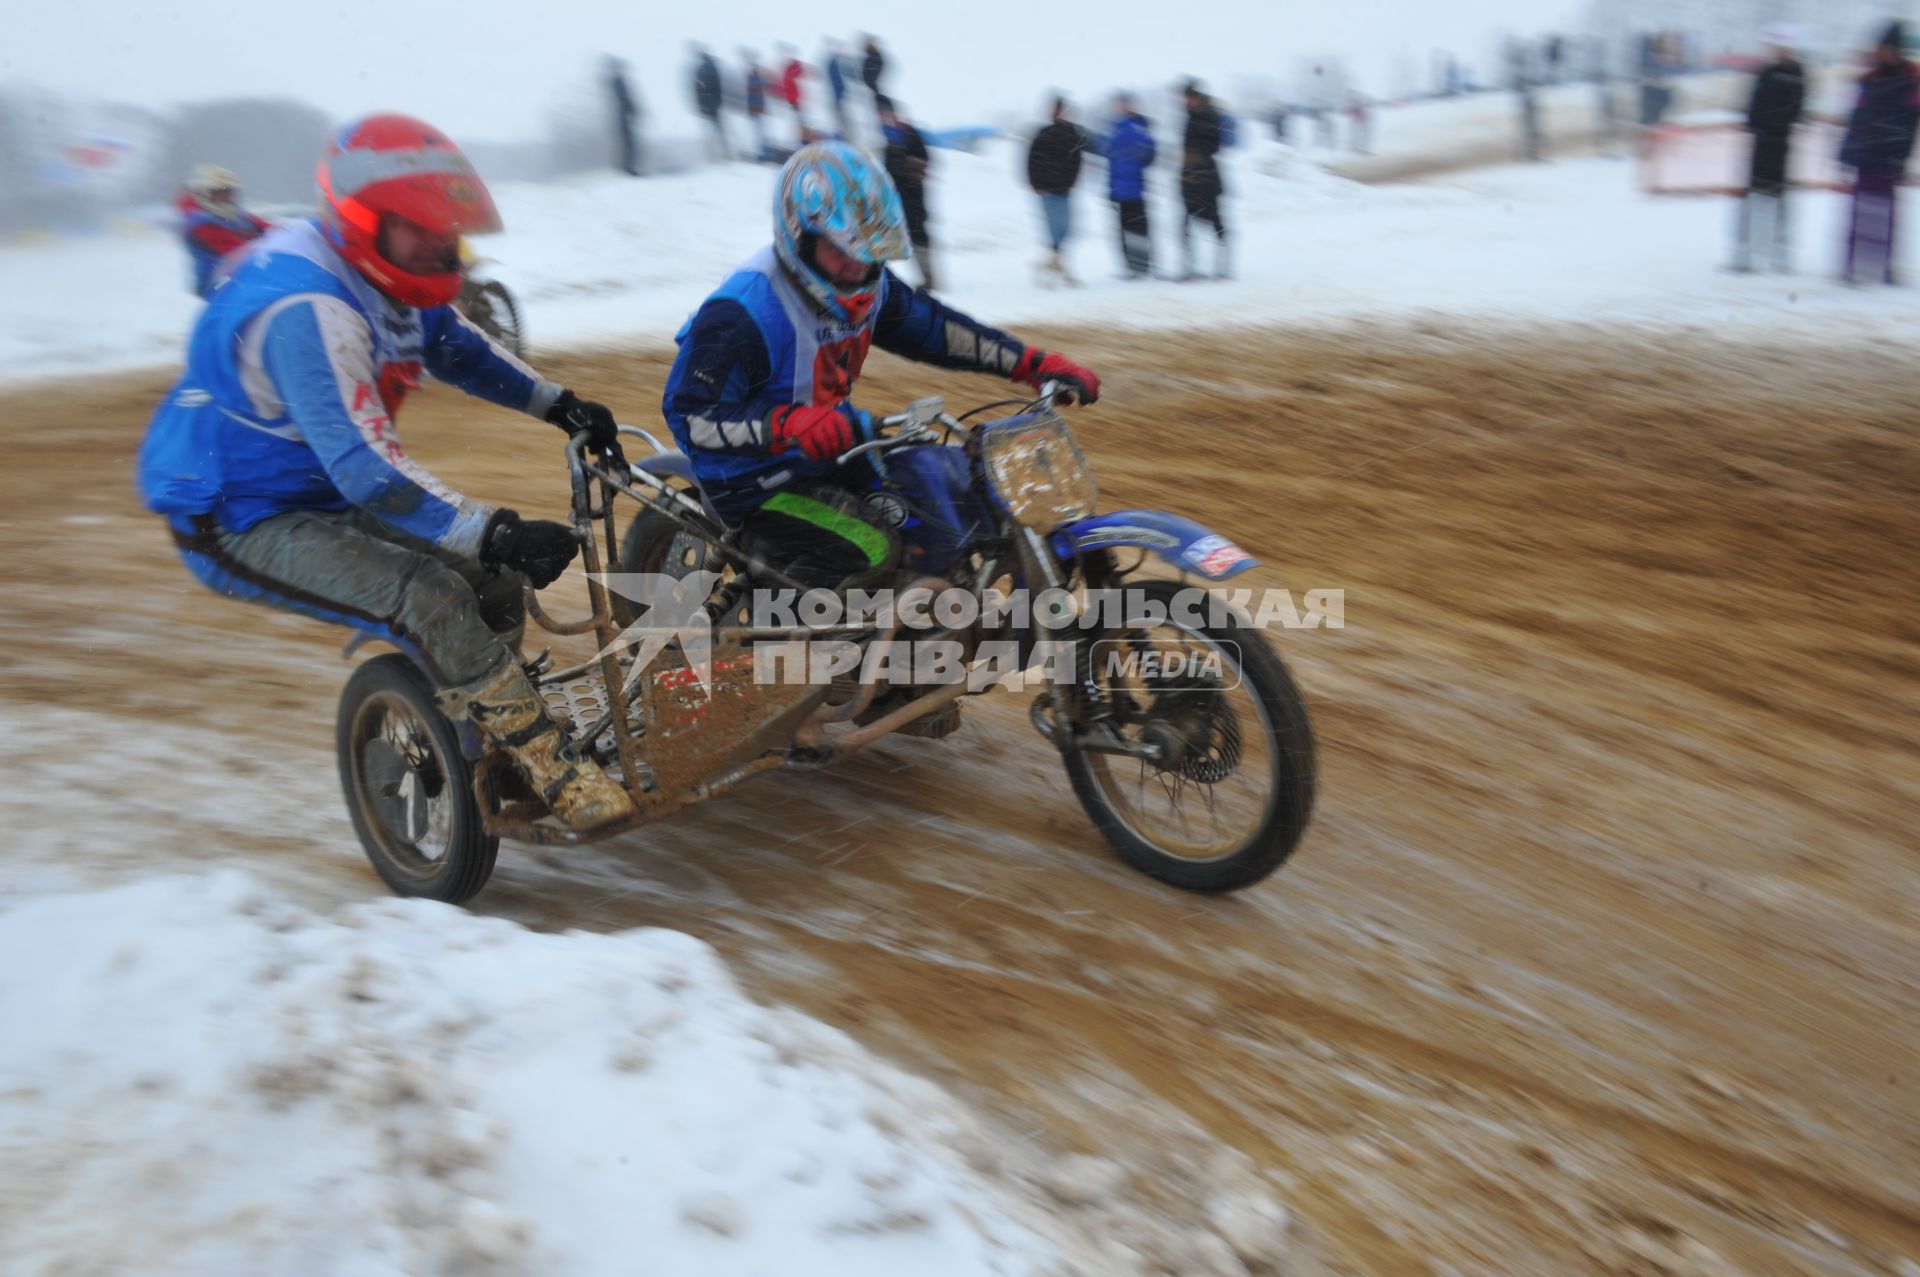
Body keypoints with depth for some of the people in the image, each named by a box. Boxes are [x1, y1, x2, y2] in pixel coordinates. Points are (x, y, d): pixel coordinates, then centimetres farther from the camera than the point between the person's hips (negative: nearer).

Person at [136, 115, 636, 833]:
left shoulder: (384, 276, 0)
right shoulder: (306, 310, -30)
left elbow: (457, 350, 17)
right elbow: (365, 466, -38)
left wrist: (561, 406, 6)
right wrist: (496, 533, -43)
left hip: (326, 495, 10)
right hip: (236, 524, -9)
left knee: (499, 579, 4)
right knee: (428, 597, -29)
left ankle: (479, 730, 23)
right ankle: (549, 774, -21)